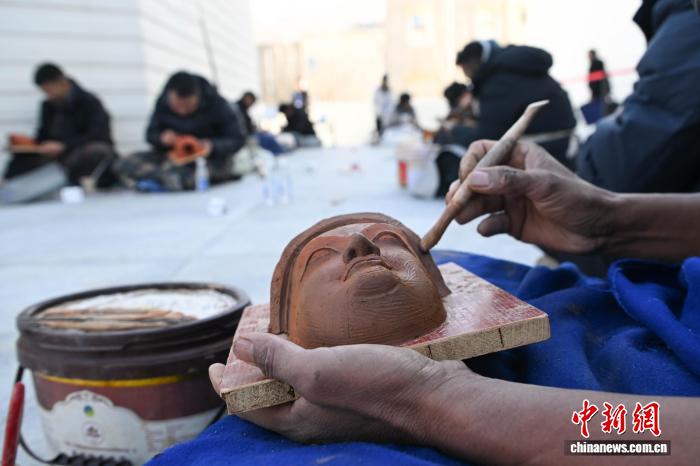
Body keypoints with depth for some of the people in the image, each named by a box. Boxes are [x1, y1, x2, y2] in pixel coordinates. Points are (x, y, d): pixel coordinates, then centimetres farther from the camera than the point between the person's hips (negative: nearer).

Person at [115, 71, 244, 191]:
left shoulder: (216, 104, -15)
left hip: (212, 159, -3)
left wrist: (213, 146, -30)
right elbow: (150, 134, 5)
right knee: (124, 164, -20)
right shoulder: (162, 103, -7)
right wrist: (161, 138, -19)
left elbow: (237, 140, -11)